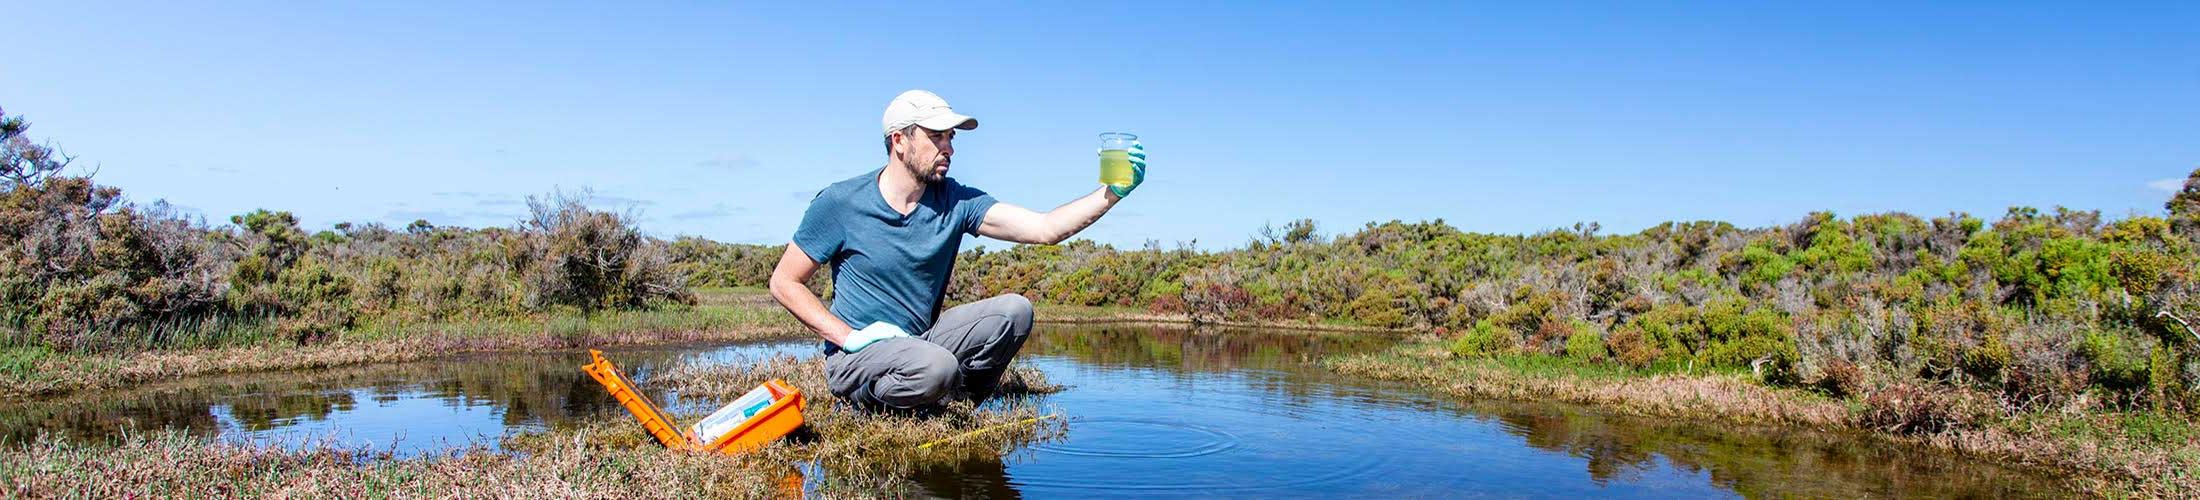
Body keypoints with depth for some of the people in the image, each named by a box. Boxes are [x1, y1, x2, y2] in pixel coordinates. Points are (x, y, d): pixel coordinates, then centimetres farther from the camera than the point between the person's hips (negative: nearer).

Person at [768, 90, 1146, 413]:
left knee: (1014, 310, -15)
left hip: (923, 341, 5)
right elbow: (784, 282, -4)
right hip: (854, 359, -5)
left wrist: (1112, 192, -26)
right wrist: (850, 337, -15)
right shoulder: (839, 204, -10)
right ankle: (868, 407, -5)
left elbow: (1045, 228, -12)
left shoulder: (956, 202, -2)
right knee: (937, 367, -35)